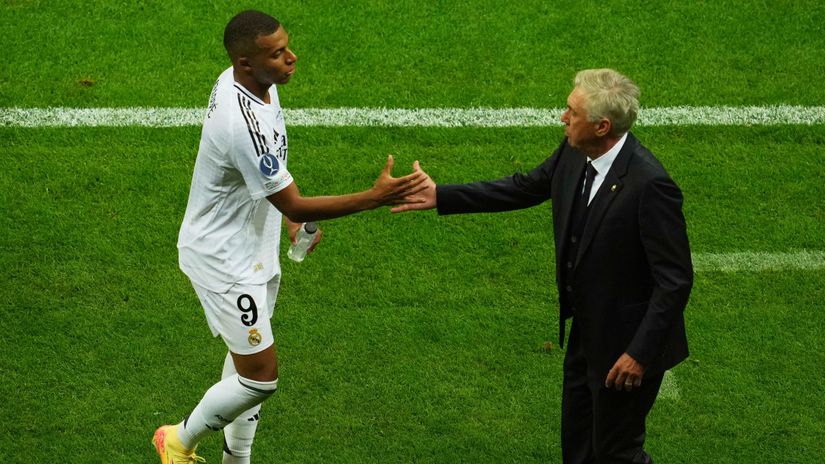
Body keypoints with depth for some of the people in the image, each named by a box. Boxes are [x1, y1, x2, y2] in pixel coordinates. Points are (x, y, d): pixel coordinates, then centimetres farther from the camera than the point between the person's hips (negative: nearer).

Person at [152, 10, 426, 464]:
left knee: (248, 361, 19)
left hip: (252, 250, 9)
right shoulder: (243, 124, -35)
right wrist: (374, 197, -30)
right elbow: (296, 206, -28)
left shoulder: (254, 82, -5)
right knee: (260, 377, -1)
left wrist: (290, 214, 15)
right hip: (225, 262, -9)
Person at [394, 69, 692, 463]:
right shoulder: (574, 153, -7)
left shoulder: (649, 184, -31)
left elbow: (675, 279, -26)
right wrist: (441, 196, 8)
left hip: (626, 343, -8)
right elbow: (526, 188, 11)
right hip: (585, 331, 8)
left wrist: (640, 352, -24)